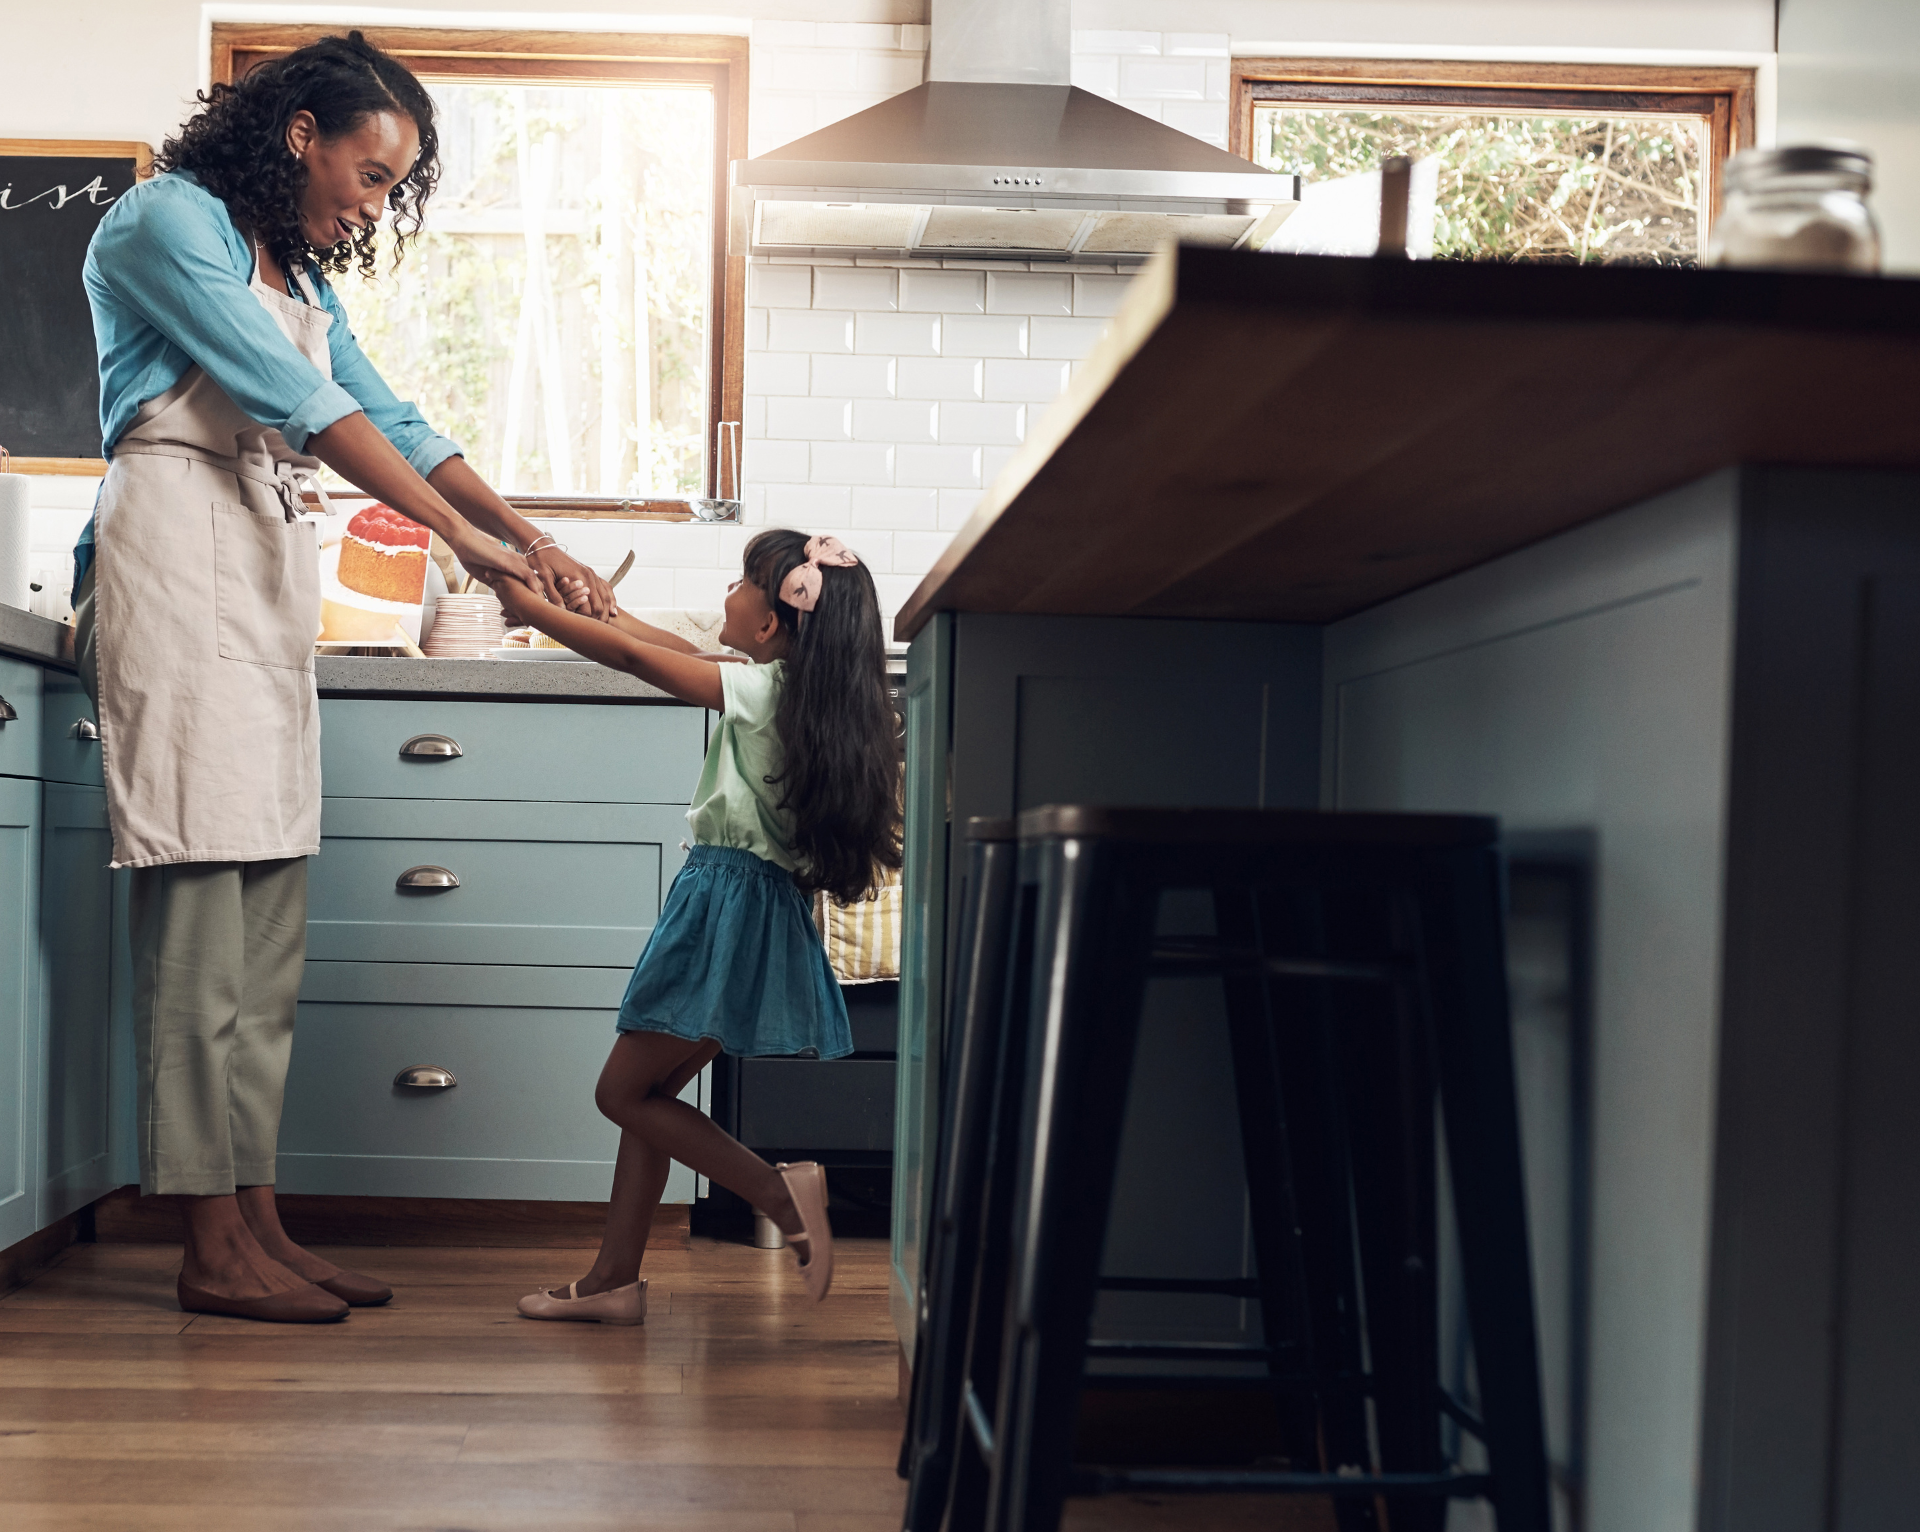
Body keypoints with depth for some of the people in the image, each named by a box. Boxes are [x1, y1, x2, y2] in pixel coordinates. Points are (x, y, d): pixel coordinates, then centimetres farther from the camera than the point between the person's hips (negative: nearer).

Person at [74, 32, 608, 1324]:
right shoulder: (166, 223, -4)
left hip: (271, 575, 9)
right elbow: (298, 403, -14)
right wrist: (466, 537, -18)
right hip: (177, 560, -9)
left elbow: (390, 420, 18)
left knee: (269, 925, 4)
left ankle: (257, 1222, 8)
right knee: (203, 899, -12)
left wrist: (532, 541, 6)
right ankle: (213, 1249, -9)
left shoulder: (303, 280, 23)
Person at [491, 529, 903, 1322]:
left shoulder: (759, 690, -14)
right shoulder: (806, 693, 9)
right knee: (646, 1093, 13)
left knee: (624, 1092, 0)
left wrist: (527, 605, 0)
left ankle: (778, 1188, -7)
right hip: (758, 904, 9)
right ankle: (614, 1278, 16)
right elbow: (689, 655, 23)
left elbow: (634, 658, -10)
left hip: (727, 907, -9)